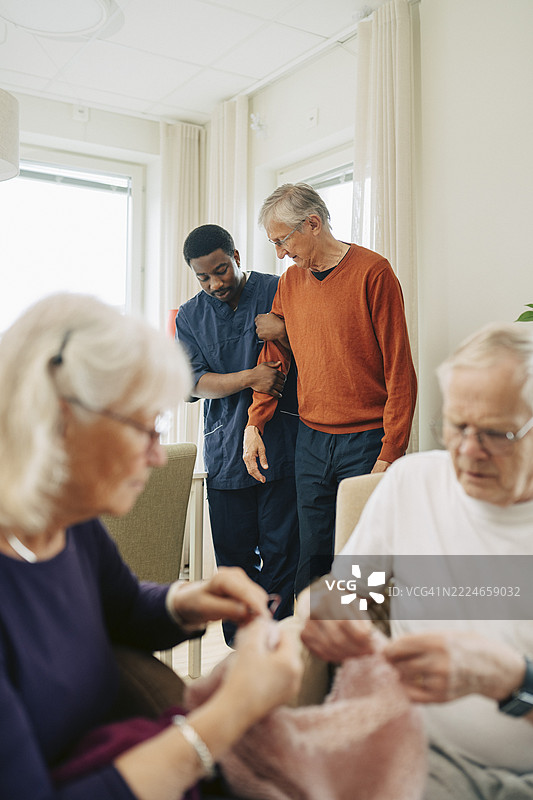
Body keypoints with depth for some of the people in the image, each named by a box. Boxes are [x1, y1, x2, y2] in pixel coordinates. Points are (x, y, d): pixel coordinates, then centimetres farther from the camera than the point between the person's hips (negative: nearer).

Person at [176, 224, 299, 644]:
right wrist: (250, 378, -14)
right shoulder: (189, 317, 11)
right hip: (227, 452, 3)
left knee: (281, 553, 1)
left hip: (283, 447, -2)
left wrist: (282, 333, -13)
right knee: (234, 556, 9)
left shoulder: (280, 292, 3)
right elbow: (195, 381, 1)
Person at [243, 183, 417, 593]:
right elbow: (273, 358, 17)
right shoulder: (289, 282, 11)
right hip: (310, 440, 5)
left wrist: (389, 455, -12)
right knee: (312, 559, 11)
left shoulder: (372, 272, -8)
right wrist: (255, 424, 4)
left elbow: (399, 370, -9)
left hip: (366, 441, -5)